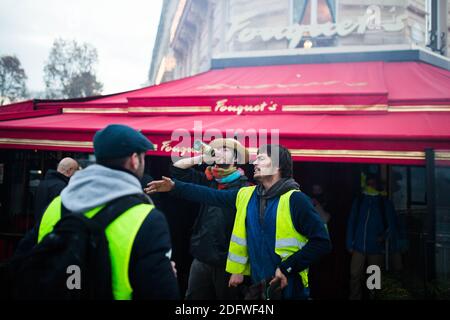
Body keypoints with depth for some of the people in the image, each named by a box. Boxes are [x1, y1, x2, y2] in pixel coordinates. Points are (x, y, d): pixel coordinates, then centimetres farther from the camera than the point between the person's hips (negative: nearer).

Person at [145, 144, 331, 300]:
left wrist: (287, 268, -19)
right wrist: (174, 186, 4)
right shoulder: (247, 195, 4)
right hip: (257, 285, 6)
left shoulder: (294, 199, -15)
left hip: (288, 286, -5)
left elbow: (321, 242, -16)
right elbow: (211, 196, 8)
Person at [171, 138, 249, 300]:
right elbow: (177, 168, 10)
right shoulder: (208, 180, 5)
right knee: (193, 296, 17)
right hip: (201, 258, 5)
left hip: (227, 262, -5)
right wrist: (203, 158, 0)